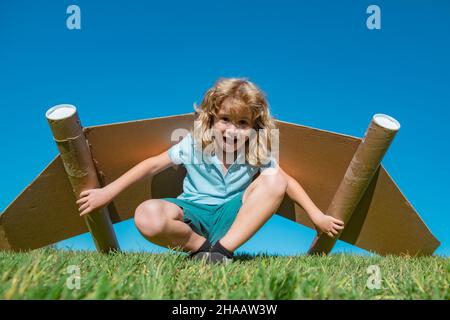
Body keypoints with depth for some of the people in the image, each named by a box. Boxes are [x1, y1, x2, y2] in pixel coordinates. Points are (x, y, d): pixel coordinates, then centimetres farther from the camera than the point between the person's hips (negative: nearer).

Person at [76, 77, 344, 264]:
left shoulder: (258, 153, -8)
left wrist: (317, 215, -9)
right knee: (147, 217, -34)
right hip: (194, 215, -1)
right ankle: (201, 247, -8)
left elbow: (287, 181, -3)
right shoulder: (194, 144, -12)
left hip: (233, 217, 2)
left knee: (274, 181, -24)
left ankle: (223, 250, -23)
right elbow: (153, 165, -8)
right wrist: (108, 191, -9)